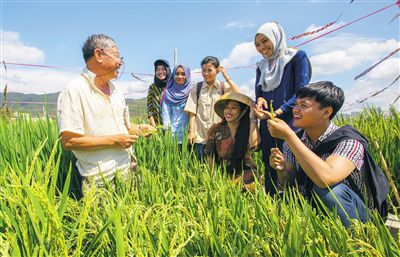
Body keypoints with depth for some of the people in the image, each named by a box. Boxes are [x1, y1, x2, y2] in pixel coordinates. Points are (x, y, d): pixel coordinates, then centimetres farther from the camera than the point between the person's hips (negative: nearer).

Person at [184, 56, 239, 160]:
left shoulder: (223, 86, 4)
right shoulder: (196, 88, 4)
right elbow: (192, 111, 1)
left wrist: (226, 76, -9)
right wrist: (191, 131, -5)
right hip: (200, 135, 0)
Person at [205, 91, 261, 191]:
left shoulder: (248, 129, -3)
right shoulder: (216, 129, -2)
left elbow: (254, 145, -26)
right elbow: (209, 155, 3)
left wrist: (253, 120, -18)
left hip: (245, 174, 0)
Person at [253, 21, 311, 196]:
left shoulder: (297, 57, 1)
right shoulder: (261, 66, 17)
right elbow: (258, 93, 15)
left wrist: (278, 112, -18)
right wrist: (260, 100, -10)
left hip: (289, 121, -5)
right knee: (269, 167, 6)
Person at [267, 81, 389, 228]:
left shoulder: (349, 141, -23)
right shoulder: (294, 140, -6)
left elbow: (326, 179, -42)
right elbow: (289, 184, -2)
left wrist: (288, 135, -38)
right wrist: (282, 170, -25)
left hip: (353, 217, -5)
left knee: (327, 188, -32)